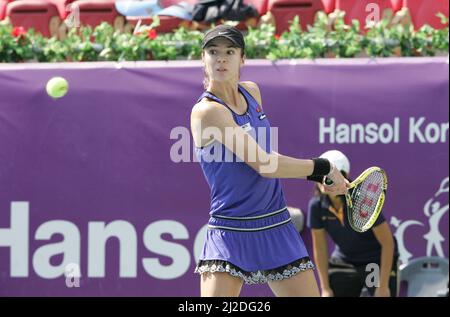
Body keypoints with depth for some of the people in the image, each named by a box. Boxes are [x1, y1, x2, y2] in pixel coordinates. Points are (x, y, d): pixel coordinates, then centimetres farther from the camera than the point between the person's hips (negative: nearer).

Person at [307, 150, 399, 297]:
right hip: (343, 263, 4)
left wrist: (383, 286, -21)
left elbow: (388, 243, -20)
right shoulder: (317, 206, -15)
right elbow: (320, 248, -3)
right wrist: (325, 288, -4)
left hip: (378, 261, -4)